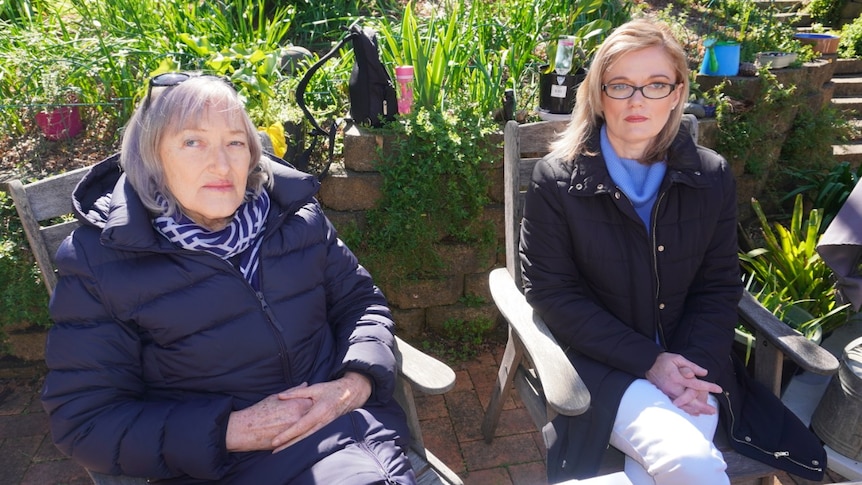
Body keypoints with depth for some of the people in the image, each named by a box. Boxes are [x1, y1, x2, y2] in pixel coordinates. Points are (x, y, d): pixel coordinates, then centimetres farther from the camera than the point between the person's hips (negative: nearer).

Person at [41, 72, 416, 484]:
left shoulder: (298, 216, 5)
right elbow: (82, 419, -4)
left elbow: (361, 301, 13)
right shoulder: (98, 262, -4)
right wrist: (229, 430, -15)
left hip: (347, 419, 4)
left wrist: (356, 383, -8)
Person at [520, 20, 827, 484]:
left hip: (686, 360, 4)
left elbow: (718, 287, 5)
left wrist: (694, 364, -13)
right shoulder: (557, 180, -9)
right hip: (598, 359, -3)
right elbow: (550, 291, -10)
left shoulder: (711, 177, 2)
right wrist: (647, 361, -15)